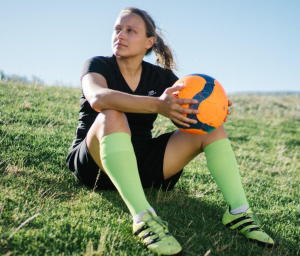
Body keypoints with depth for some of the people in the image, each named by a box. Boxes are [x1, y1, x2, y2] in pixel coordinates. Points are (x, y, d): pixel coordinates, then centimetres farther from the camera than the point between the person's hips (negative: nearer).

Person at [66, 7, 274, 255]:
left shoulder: (160, 76, 6)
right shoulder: (98, 65, -6)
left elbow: (191, 107, 1)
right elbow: (98, 98, -31)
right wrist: (157, 105, -43)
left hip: (141, 164, 4)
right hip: (94, 161, -4)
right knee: (112, 117, -35)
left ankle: (239, 212, -22)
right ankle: (143, 217, -47)